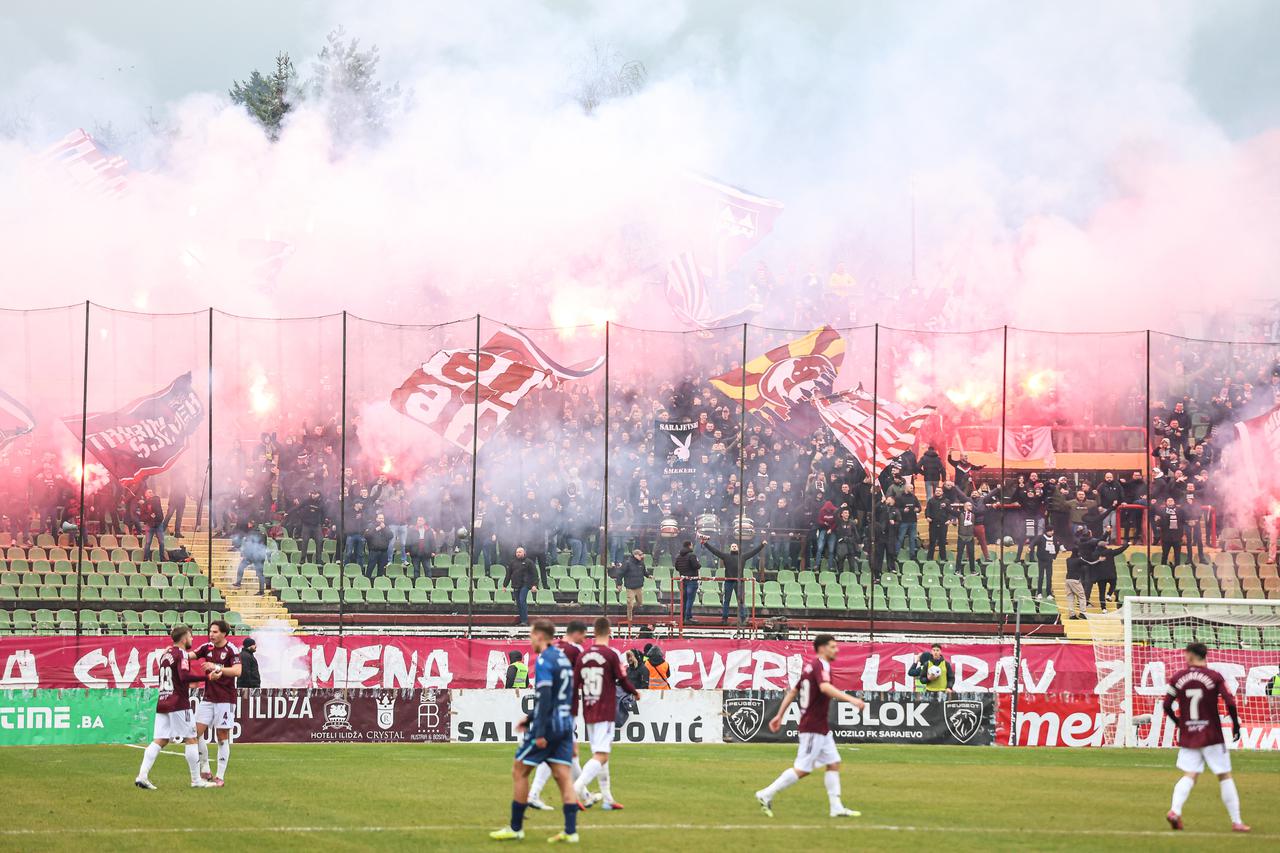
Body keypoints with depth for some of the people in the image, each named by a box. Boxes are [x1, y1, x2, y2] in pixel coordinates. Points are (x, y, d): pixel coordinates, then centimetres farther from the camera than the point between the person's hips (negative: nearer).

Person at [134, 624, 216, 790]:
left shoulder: (166, 653, 15)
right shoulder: (181, 654, -9)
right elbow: (185, 675, -25)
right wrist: (206, 676, -23)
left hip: (162, 703, 7)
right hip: (179, 704, -7)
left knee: (159, 740, 4)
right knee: (190, 740, 1)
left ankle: (142, 775, -8)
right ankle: (196, 780, 4)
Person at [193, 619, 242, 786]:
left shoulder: (231, 650, -10)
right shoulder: (207, 647, 8)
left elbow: (237, 670, -22)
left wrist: (219, 669, -35)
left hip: (225, 699, -6)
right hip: (208, 697, 6)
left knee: (222, 738, -2)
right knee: (197, 732, -2)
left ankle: (220, 777, 3)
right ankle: (205, 771, 9)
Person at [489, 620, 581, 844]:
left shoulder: (544, 660, -13)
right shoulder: (562, 658, 15)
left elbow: (545, 698, -20)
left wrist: (540, 732, -22)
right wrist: (531, 718, 28)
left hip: (548, 725, -8)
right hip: (565, 724, 8)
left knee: (519, 772, 4)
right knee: (562, 776, 4)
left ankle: (515, 828, 8)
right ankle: (570, 831, -4)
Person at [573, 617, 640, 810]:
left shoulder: (583, 656, 4)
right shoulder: (611, 655, -11)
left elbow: (576, 682, 7)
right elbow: (623, 682, -6)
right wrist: (635, 693, 14)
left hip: (588, 713, 6)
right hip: (605, 713, -6)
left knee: (599, 755, 16)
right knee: (601, 757, -10)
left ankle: (607, 798, 20)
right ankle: (576, 789, -28)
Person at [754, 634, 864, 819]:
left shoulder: (810, 666, 15)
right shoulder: (821, 665, -14)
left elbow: (793, 692, 19)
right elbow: (825, 687, -34)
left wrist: (779, 715, 23)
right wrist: (851, 699, -40)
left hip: (821, 727, 10)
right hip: (813, 727, -10)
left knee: (834, 763, 9)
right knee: (803, 769, -7)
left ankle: (836, 807, 8)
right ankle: (766, 795, -2)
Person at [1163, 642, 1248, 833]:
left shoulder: (1177, 678, 1)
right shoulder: (1215, 677, -5)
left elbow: (1167, 706, 1)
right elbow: (1230, 703, -12)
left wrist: (1178, 723, 18)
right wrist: (1236, 725, 2)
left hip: (1187, 737, 2)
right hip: (1212, 736, -2)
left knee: (1189, 775, 5)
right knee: (1224, 776, 6)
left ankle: (1174, 810, -19)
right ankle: (1236, 822, 7)